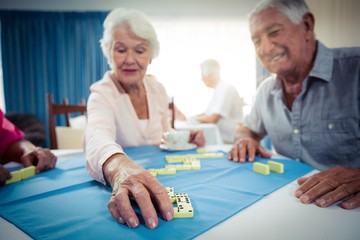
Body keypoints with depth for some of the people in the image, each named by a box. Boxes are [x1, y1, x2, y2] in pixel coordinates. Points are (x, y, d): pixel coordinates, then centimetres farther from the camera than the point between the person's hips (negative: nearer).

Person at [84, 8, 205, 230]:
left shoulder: (158, 89, 3)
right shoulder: (102, 93, -13)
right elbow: (98, 137, -34)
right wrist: (119, 167, -56)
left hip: (157, 182, 3)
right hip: (112, 184, -2)